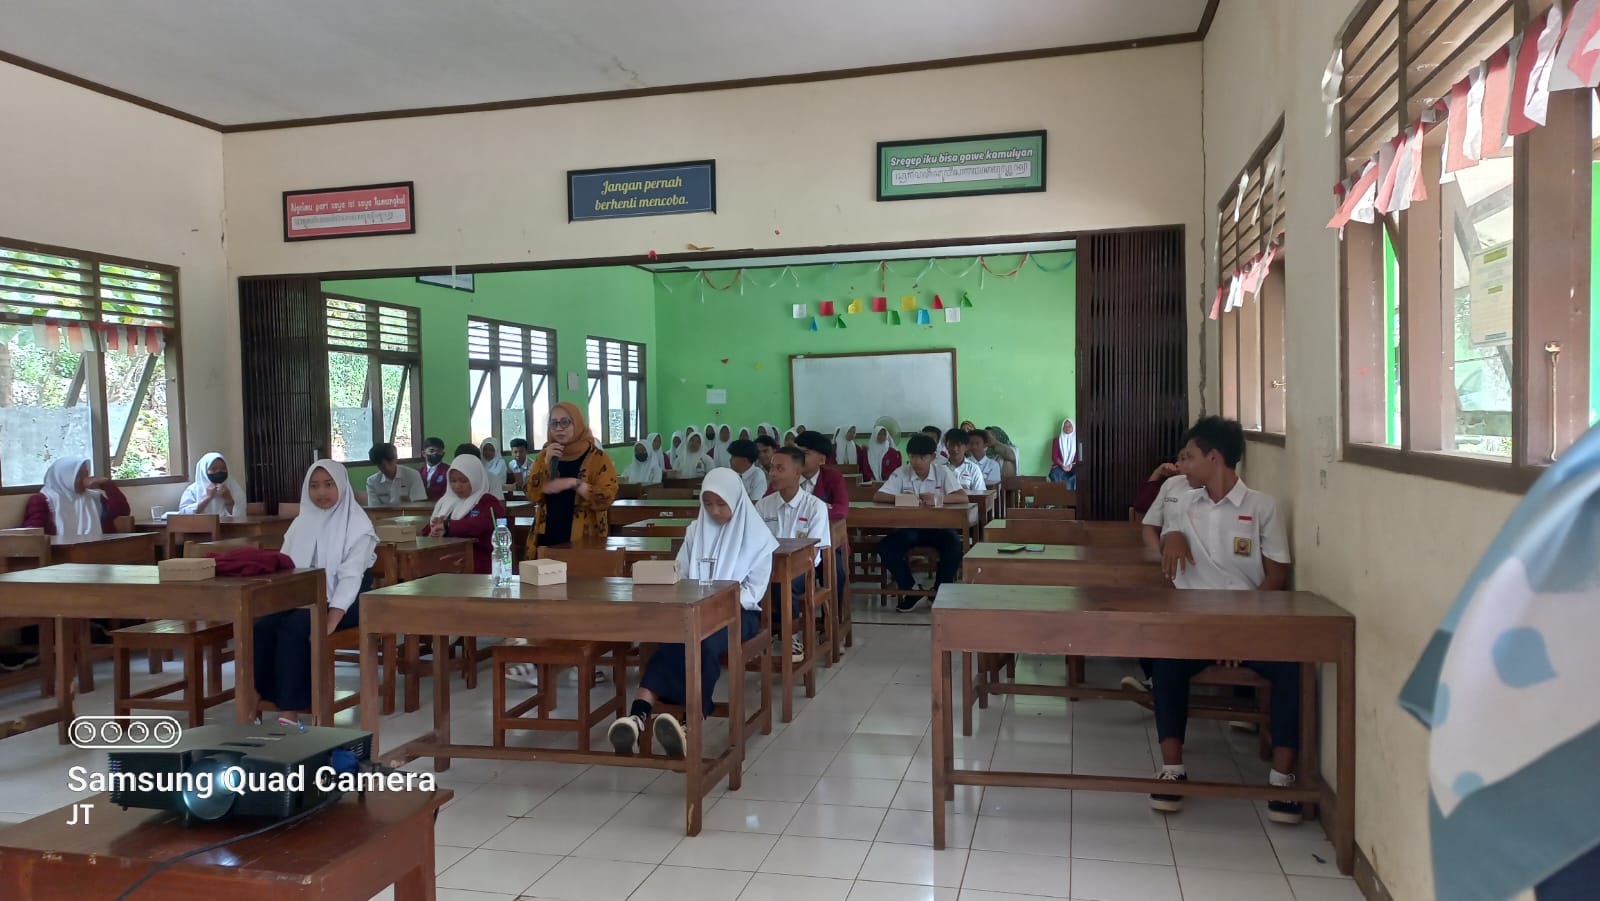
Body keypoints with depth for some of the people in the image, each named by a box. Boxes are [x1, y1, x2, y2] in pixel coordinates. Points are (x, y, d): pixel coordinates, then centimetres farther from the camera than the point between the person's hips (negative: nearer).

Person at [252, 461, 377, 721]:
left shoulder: (357, 525, -6)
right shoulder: (301, 523, 13)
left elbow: (350, 577, -16)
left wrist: (330, 623, -28)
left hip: (342, 603, -5)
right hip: (302, 600, 5)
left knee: (294, 628, -29)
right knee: (262, 626, -22)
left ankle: (290, 709, -24)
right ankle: (254, 702, -21)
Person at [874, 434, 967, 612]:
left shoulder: (943, 472, -3)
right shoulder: (901, 473, 0)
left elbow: (963, 497, -13)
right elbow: (878, 497, -8)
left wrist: (937, 499, -31)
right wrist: (900, 498, -27)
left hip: (937, 526, -1)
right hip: (909, 527, 1)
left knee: (954, 545, -31)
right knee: (885, 547, -24)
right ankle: (911, 588, -4)